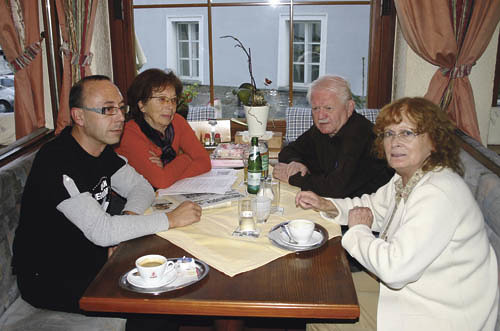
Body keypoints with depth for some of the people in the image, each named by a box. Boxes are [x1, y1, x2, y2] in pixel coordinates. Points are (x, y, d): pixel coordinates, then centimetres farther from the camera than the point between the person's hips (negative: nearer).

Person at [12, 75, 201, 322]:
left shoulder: (102, 149, 3)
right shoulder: (56, 162, -26)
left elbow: (141, 187, 8)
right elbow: (101, 231, -32)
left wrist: (126, 223, -14)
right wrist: (171, 219, -27)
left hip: (89, 255, 8)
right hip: (48, 280, -8)